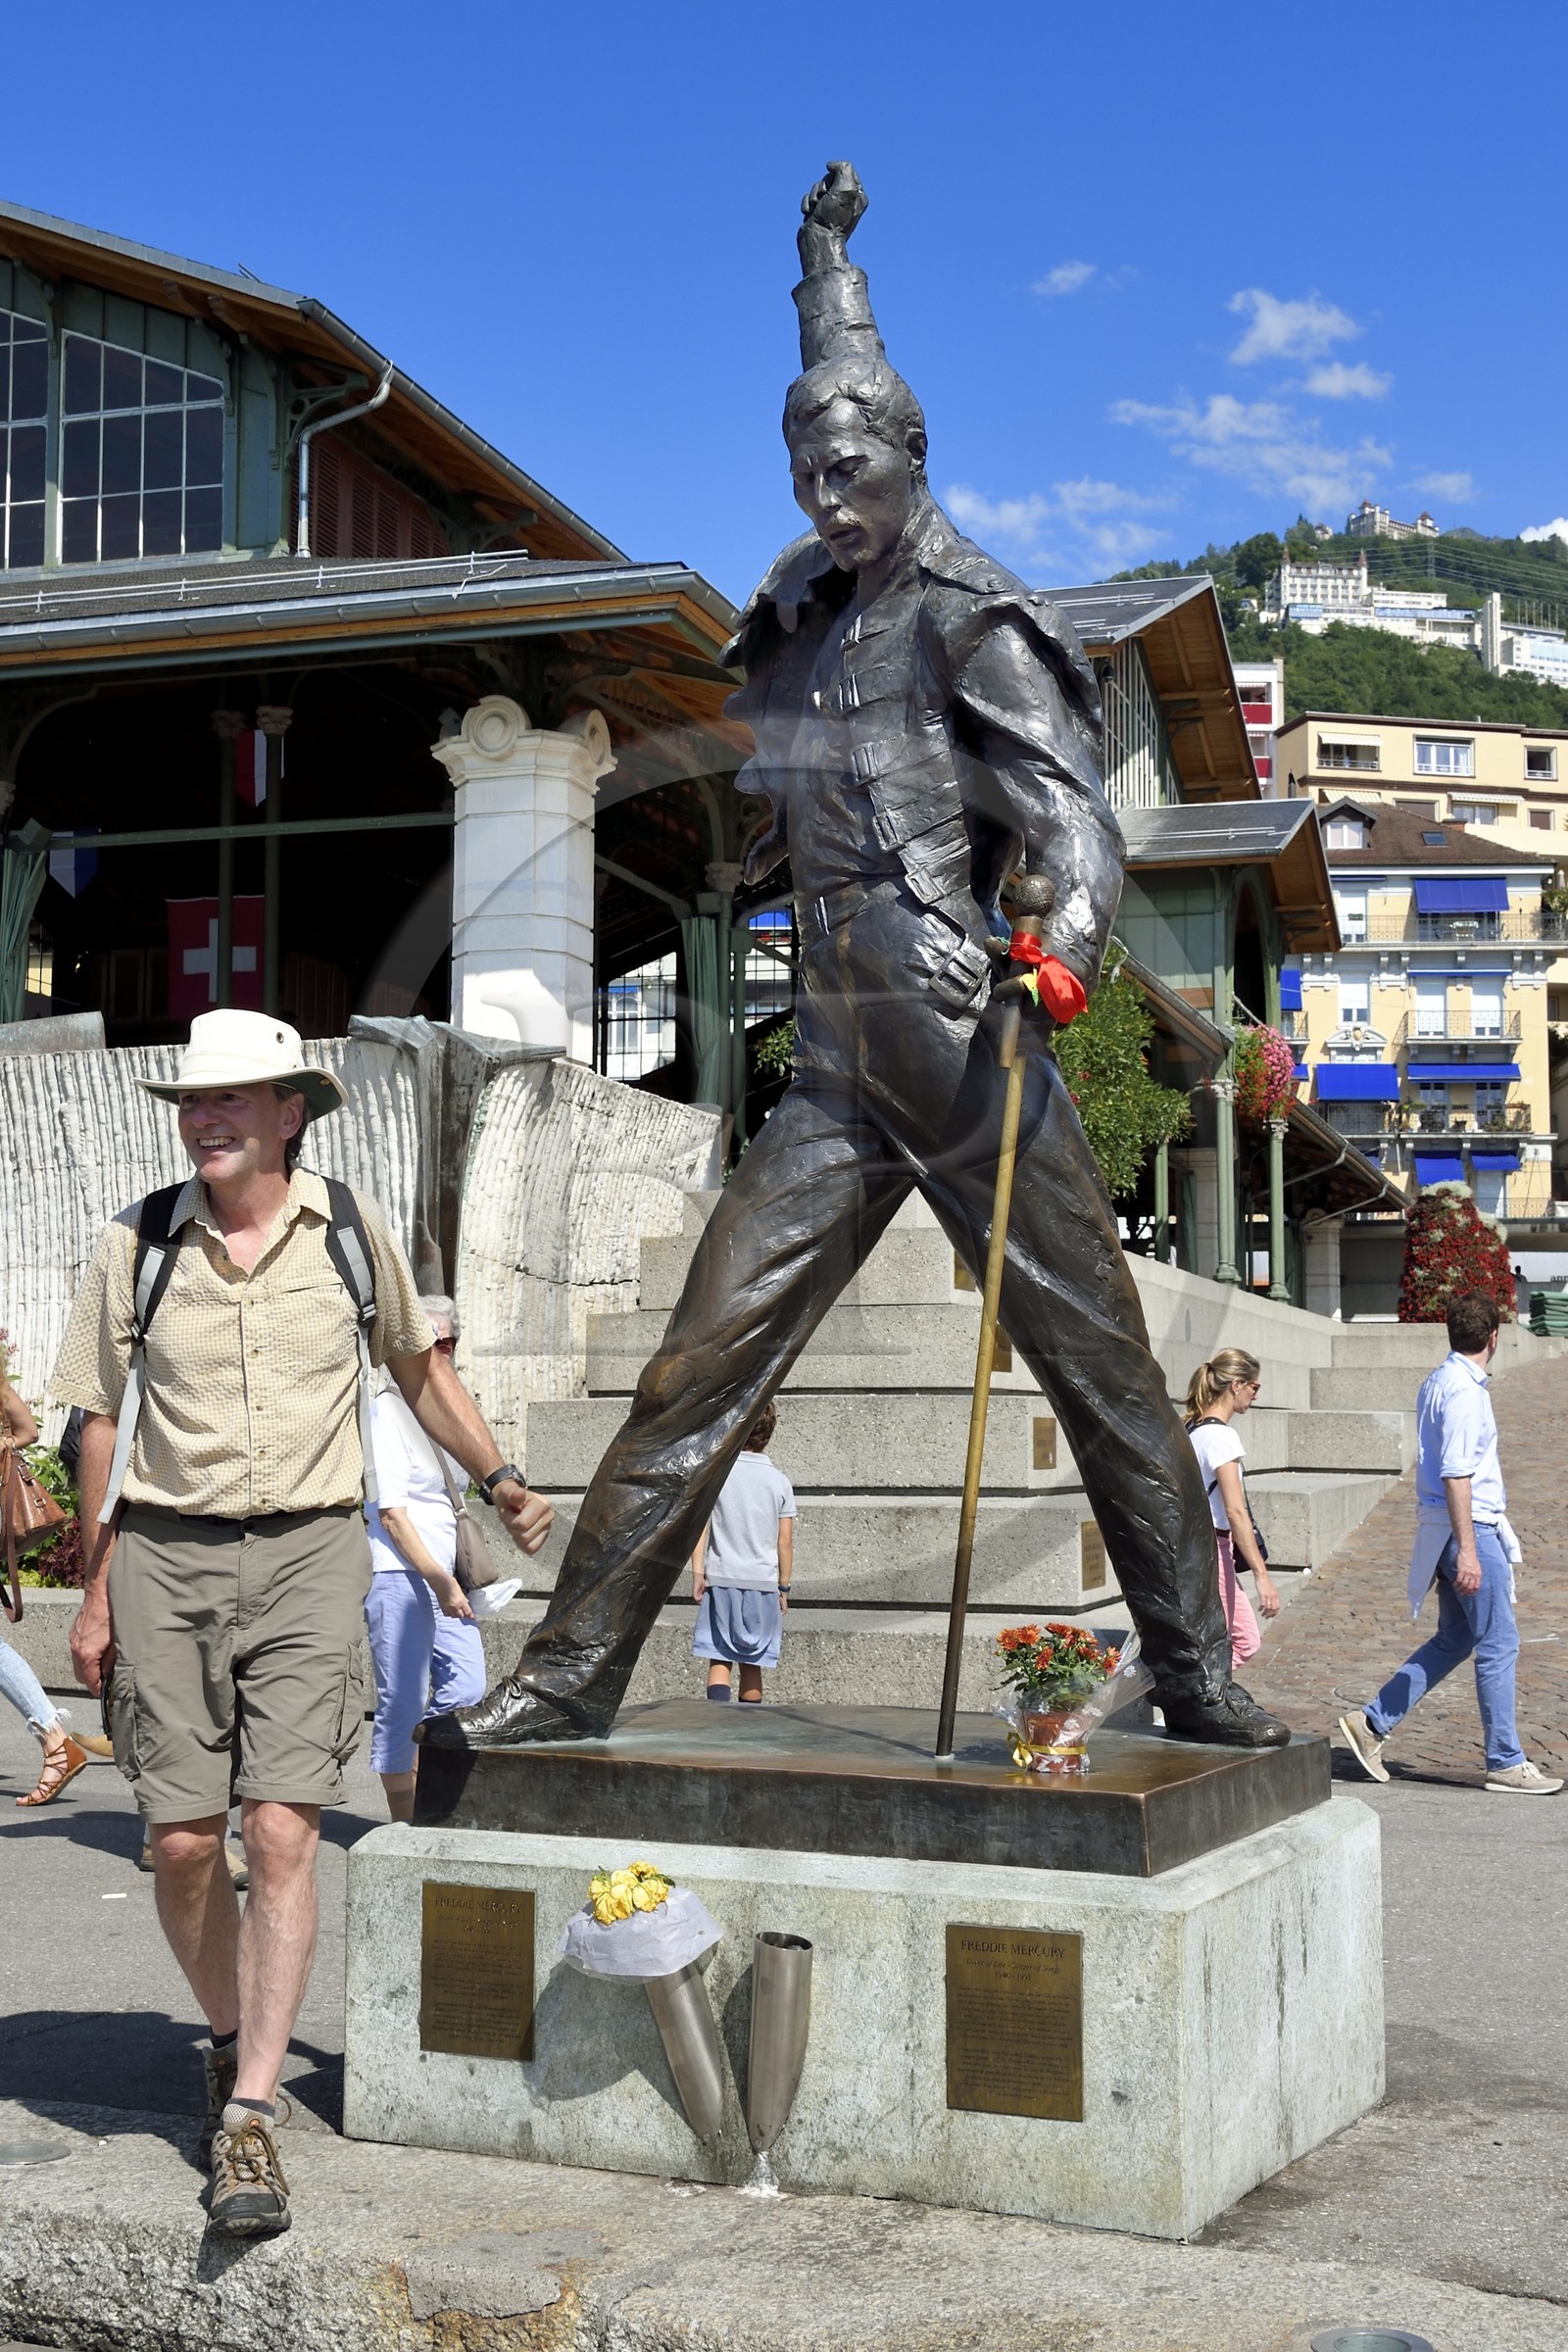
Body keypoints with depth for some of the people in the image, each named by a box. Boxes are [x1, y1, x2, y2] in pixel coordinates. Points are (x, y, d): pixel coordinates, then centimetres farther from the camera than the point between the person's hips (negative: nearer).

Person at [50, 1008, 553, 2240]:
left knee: (283, 1830, -10)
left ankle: (251, 2120, -5)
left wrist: (500, 1476, 14)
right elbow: (105, 1423, 7)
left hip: (309, 1553, -1)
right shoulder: (138, 1245, 2)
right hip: (167, 1554, 1)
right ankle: (234, 2038, 28)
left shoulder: (352, 1229, 3)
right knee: (183, 1841, 1)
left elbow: (420, 1366, 19)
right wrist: (96, 1593, 7)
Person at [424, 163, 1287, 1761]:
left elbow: (1074, 818, -11)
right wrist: (827, 258, 50)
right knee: (697, 1373, -1)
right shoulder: (822, 610, 16)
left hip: (971, 1058, -6)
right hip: (839, 1077, 6)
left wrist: (1066, 946, -33)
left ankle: (1199, 1687, 10)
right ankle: (567, 1680, 1)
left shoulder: (969, 625, -2)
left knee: (1106, 1377, 0)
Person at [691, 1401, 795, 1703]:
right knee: (752, 1663, 9)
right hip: (763, 1581, 1)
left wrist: (698, 1572, -1)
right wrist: (784, 1587, 11)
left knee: (720, 1659, 0)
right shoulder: (779, 1482, 2)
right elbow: (785, 1542, 3)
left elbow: (701, 1525, -5)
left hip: (721, 1578, -1)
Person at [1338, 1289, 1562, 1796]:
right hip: (1469, 1528, -10)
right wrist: (1467, 1550, -23)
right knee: (1499, 1644, -2)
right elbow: (1457, 1474, -22)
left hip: (1447, 1527, 10)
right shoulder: (1465, 1390, -17)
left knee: (1454, 1640, 14)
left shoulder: (1437, 1382, 14)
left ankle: (1372, 1723, 13)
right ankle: (1505, 1763, 4)